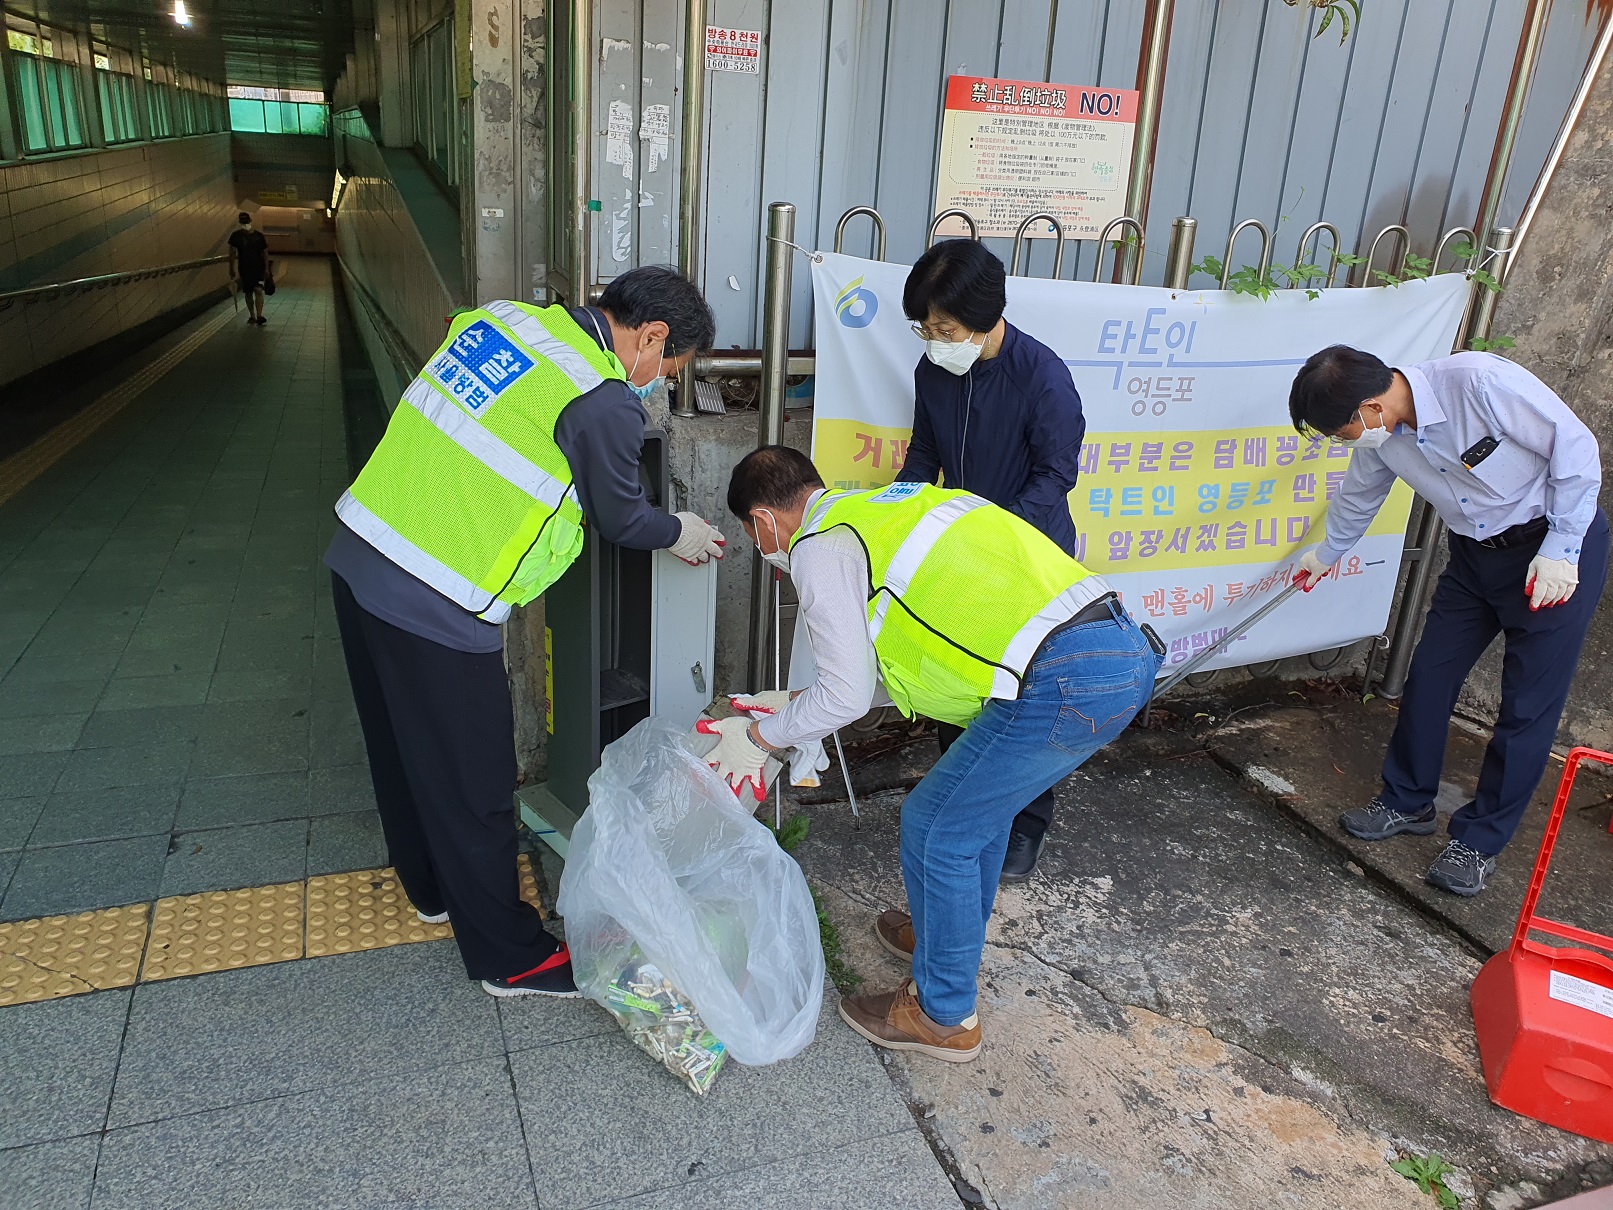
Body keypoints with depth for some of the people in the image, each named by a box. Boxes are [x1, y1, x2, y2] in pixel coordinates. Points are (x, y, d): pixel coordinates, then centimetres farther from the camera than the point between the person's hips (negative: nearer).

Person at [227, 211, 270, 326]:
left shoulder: (259, 235, 2)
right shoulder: (236, 235, -1)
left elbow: (265, 252, 6)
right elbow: (232, 253, -2)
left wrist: (266, 268, 0)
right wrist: (232, 269, -8)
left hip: (258, 268, -1)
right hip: (244, 269, 1)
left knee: (258, 290, -16)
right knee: (248, 293, 9)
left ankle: (259, 316, -18)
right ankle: (252, 316, 19)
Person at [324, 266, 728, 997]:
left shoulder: (502, 316, 7)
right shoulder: (604, 403, -16)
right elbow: (619, 518, 0)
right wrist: (678, 533, 20)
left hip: (358, 555, 9)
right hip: (436, 610, -9)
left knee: (403, 751, 25)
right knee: (471, 786, 8)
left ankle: (433, 888, 49)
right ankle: (509, 958, 27)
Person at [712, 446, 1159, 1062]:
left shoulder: (819, 548, -2)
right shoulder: (883, 508, 25)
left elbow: (847, 697, -1)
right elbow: (892, 661, 30)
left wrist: (759, 737, 15)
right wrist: (798, 703, 34)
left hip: (1063, 682, -9)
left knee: (937, 828, 7)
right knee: (979, 803, 27)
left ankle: (943, 1015, 25)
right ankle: (950, 933, 49)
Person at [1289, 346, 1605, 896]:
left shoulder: (1480, 381, -30)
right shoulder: (1380, 437, -9)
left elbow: (1576, 447, -21)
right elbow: (1358, 498, 13)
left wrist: (1561, 548, -20)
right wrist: (1327, 553, 30)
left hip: (1558, 549, -6)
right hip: (1475, 555, 6)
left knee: (1529, 704, -1)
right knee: (1428, 676, 7)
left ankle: (1480, 839, 10)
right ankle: (1408, 803, 24)